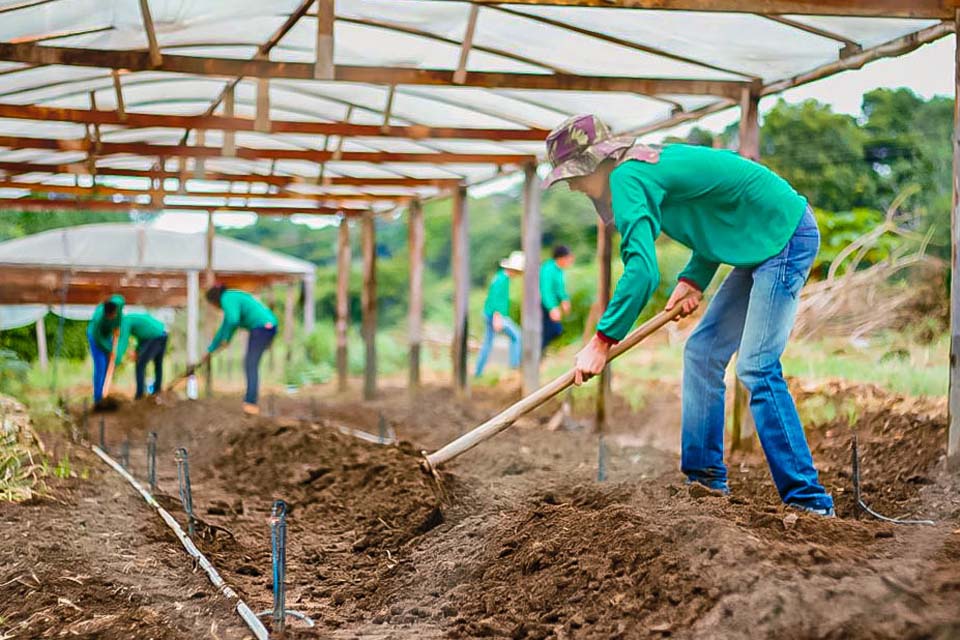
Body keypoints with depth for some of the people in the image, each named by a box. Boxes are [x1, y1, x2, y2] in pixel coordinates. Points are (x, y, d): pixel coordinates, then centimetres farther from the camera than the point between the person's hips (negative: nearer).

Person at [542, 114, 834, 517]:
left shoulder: (628, 178, -18)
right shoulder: (653, 164, 11)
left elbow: (642, 270, -29)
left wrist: (602, 341, -24)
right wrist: (693, 279, 6)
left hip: (786, 237, -10)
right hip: (763, 245, 11)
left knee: (757, 368, -15)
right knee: (702, 352, 11)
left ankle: (810, 502, -13)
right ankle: (705, 479, 16)